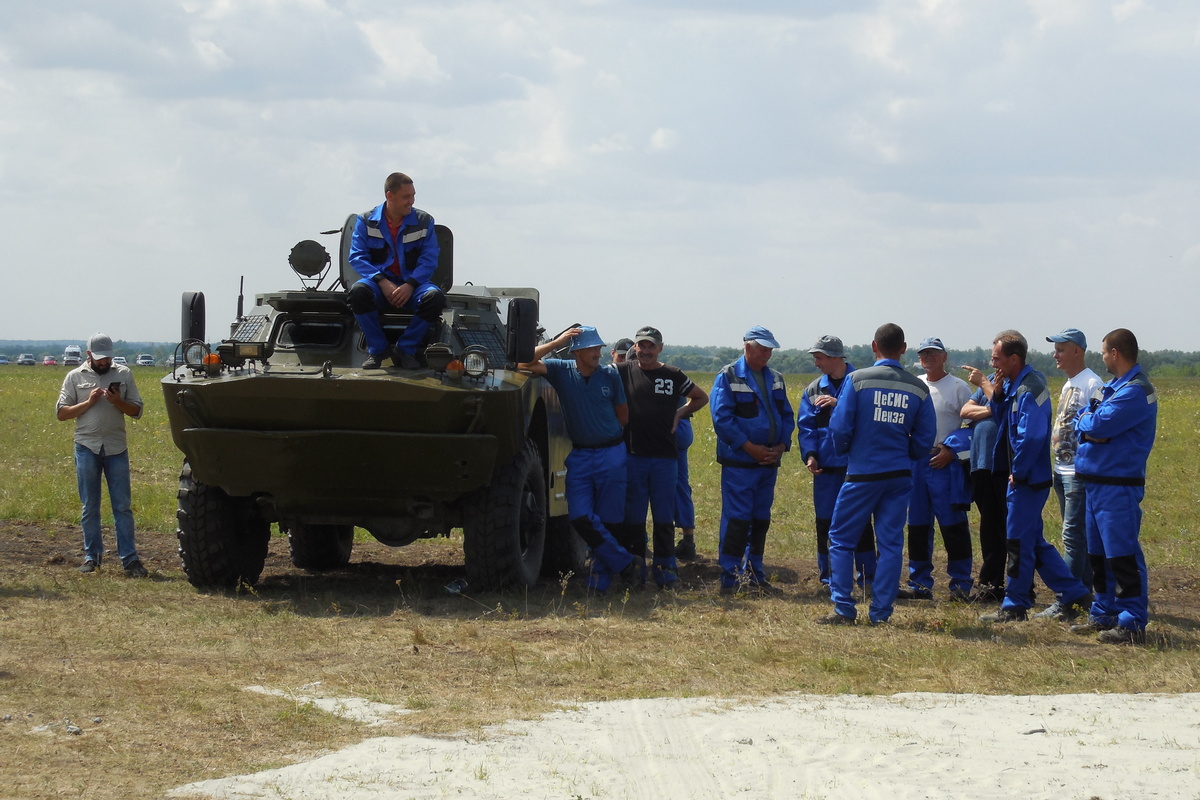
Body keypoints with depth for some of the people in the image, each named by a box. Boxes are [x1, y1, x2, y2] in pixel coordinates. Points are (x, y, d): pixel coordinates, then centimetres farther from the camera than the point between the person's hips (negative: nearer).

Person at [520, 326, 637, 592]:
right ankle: (624, 563, 3)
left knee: (609, 519, 0)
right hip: (579, 457, 1)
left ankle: (600, 580, 11)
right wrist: (557, 342, -18)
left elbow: (623, 414, 12)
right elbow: (525, 363, -16)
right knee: (580, 517, -10)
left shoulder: (610, 374, 0)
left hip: (611, 454, -1)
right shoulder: (561, 371, -2)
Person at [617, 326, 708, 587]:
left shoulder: (673, 376, 9)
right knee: (633, 516, 3)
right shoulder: (622, 372, 2)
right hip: (632, 455, -1)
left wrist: (679, 414, 9)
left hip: (664, 457, 1)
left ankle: (665, 567, 9)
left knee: (664, 516, 2)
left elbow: (701, 398, 23)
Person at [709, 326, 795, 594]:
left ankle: (755, 574, 19)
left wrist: (781, 446, -3)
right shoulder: (728, 377, -6)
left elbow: (787, 416, 15)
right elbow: (722, 419, -12)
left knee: (761, 520, 10)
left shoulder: (775, 379, 13)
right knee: (736, 519, -9)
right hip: (739, 462, -6)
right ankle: (730, 578, -4)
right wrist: (750, 447, -16)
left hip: (769, 462, 6)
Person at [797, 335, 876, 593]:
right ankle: (828, 578, 14)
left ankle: (867, 577, 6)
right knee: (825, 523, 5)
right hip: (825, 466, 4)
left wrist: (840, 404, -22)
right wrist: (809, 454, -7)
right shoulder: (813, 390, 13)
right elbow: (805, 426, 9)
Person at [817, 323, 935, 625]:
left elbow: (840, 428, -10)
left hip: (862, 474, -3)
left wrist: (844, 449, 11)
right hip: (900, 476, 3)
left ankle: (844, 610, 1)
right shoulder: (918, 388, 1)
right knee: (890, 544, 7)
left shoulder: (858, 379, -9)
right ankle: (881, 613, 6)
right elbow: (925, 439, 3)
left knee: (841, 539, 6)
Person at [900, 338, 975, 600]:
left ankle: (961, 584, 0)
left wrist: (951, 450, -12)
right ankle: (920, 584, 14)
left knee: (953, 525, -5)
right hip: (916, 461, 5)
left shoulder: (958, 387, -1)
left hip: (946, 464, -5)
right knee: (918, 526, 7)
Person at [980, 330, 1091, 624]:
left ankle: (1015, 607, 7)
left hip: (1028, 479, -10)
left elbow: (1031, 435, -27)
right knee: (1033, 542, 14)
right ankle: (1074, 594, 17)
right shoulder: (1013, 384, 12)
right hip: (1023, 477, 10)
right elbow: (1001, 419, 18)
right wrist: (998, 394, 0)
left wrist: (1017, 473, -18)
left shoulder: (1029, 389, -19)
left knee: (1020, 542, -1)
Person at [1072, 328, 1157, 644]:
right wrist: (1089, 429, -8)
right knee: (1098, 554, 16)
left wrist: (1087, 421, -1)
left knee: (1122, 555, -9)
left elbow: (1098, 425, -23)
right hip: (1097, 483, 10)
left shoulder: (1136, 391, -15)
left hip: (1119, 485, -10)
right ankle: (1104, 614, 25)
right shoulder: (1113, 386, 17)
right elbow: (1082, 421, 14)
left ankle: (1133, 624, -6)